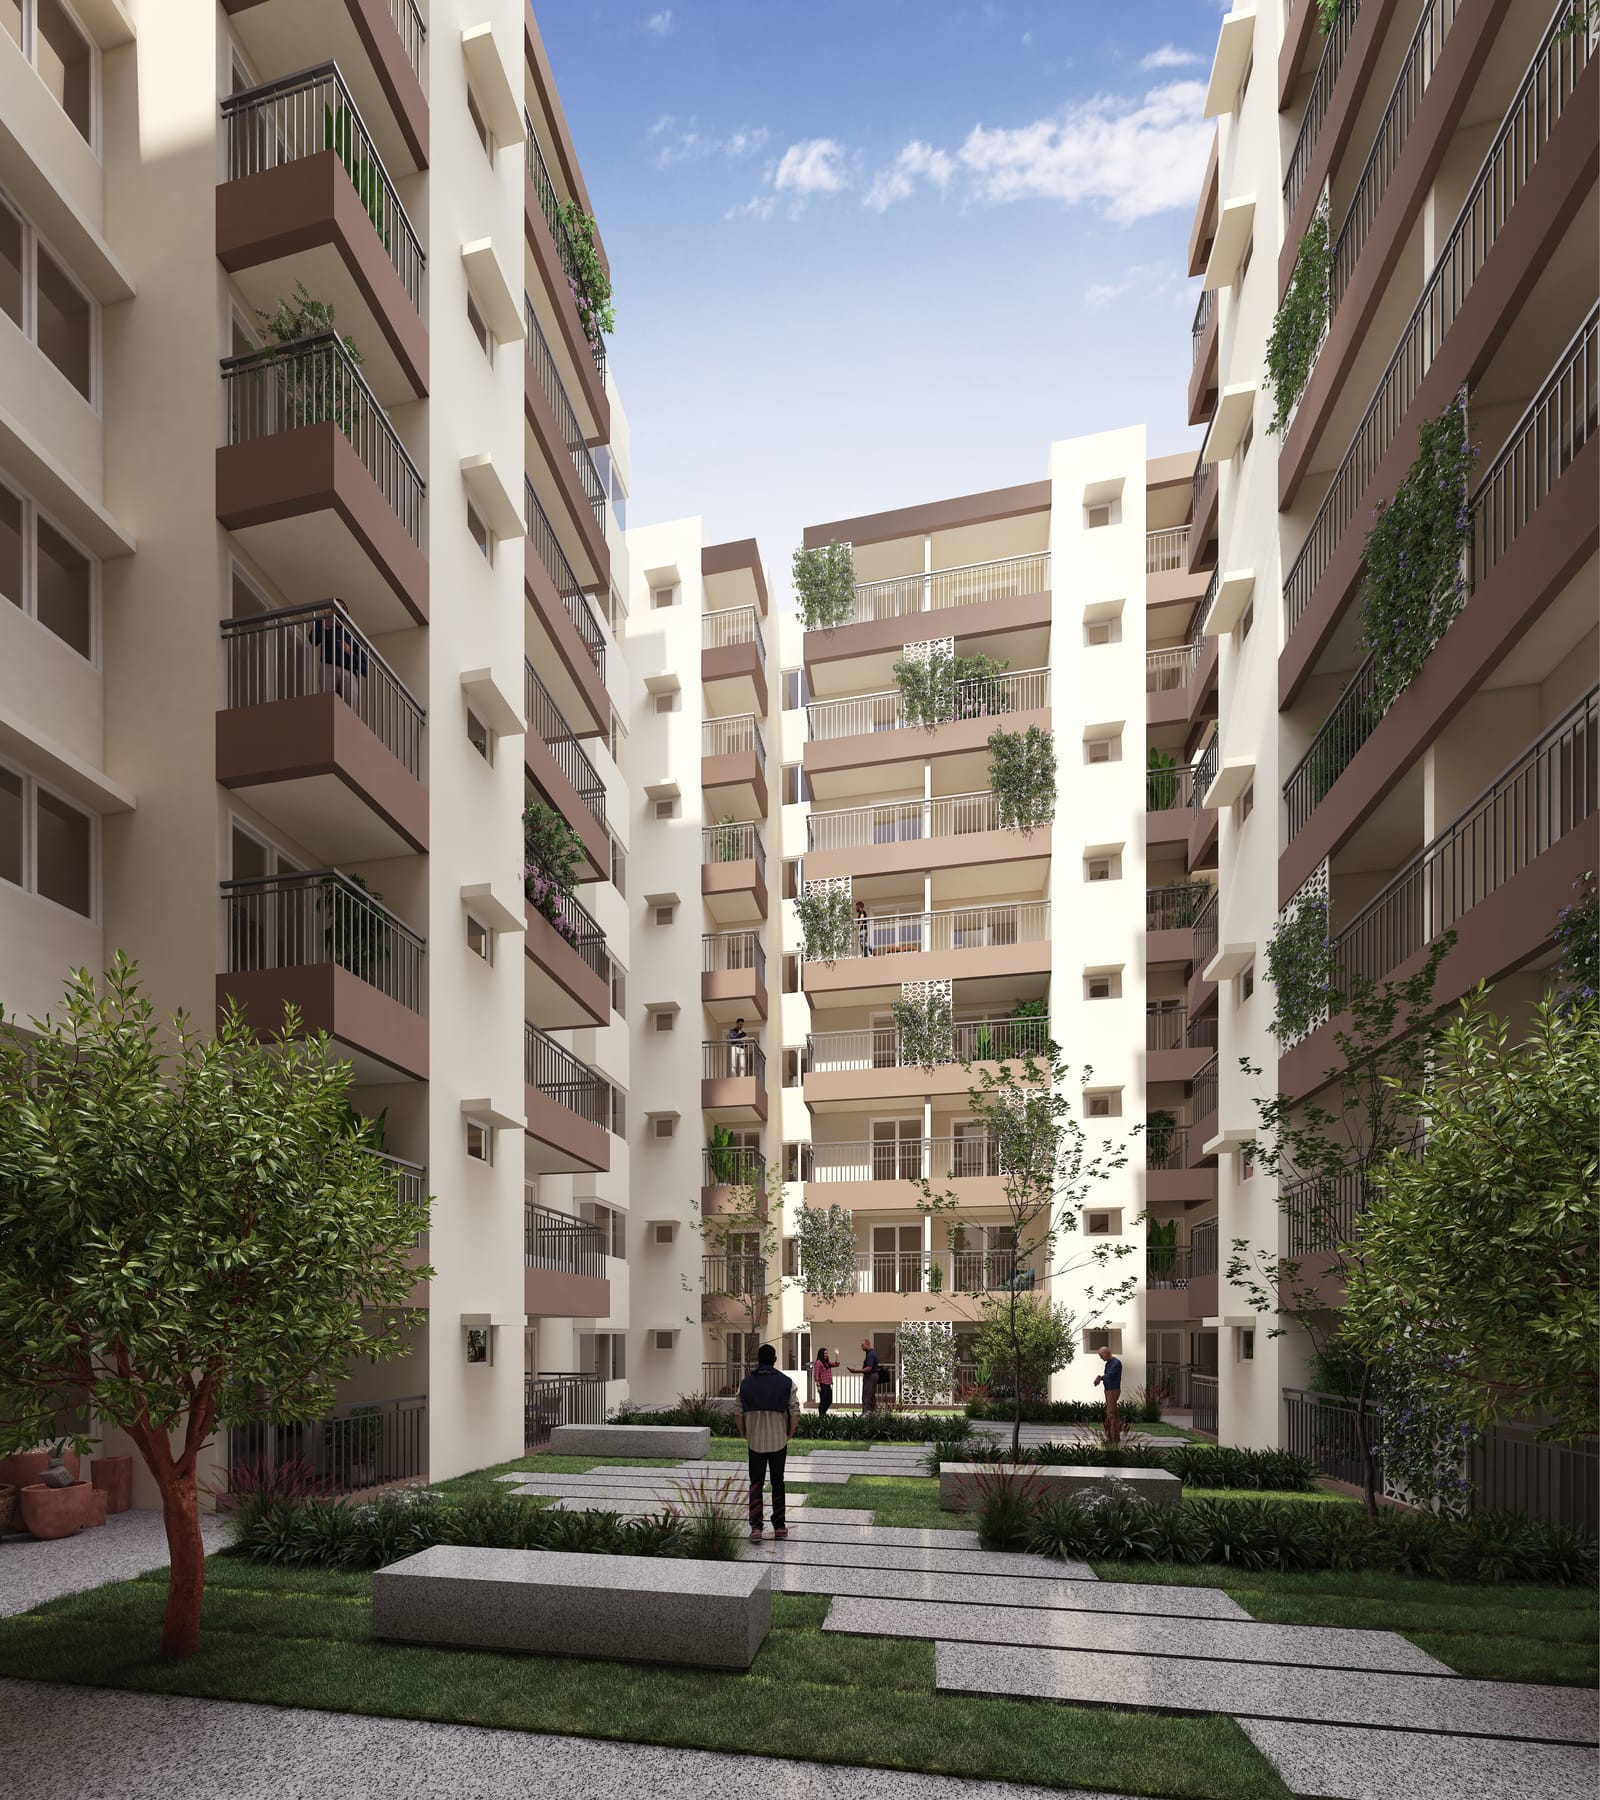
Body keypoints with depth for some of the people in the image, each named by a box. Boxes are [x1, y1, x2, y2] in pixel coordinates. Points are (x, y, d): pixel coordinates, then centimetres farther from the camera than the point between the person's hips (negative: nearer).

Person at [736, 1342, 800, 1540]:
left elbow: (738, 1413, 0)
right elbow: (795, 1413, -7)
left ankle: (756, 1526, -4)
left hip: (755, 1442, 0)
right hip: (779, 1441, 0)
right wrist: (789, 1435, 7)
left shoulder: (746, 1383, -2)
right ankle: (779, 1527, 18)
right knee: (777, 1483, 13)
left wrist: (744, 1435, 13)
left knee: (756, 1484, 8)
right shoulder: (786, 1383, -5)